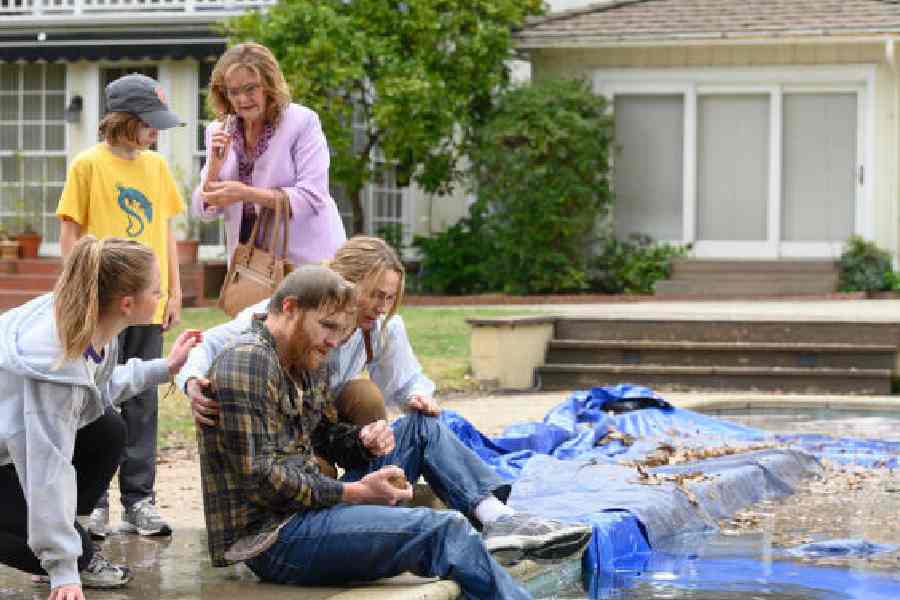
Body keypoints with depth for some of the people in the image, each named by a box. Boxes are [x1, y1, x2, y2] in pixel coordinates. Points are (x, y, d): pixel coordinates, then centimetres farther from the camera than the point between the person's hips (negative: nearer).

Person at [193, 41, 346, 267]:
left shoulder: (302, 121, -8)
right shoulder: (219, 131, 7)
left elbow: (312, 198, -15)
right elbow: (206, 211, 6)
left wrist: (246, 193, -23)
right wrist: (215, 165, -12)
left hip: (306, 258, -4)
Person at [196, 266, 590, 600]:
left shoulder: (306, 361, 15)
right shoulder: (248, 362, -16)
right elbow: (259, 477, -22)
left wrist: (364, 440, 1)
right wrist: (354, 492, -17)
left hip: (312, 507, 10)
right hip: (273, 539, -10)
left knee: (420, 427, 13)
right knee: (443, 530, -25)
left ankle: (497, 516, -8)